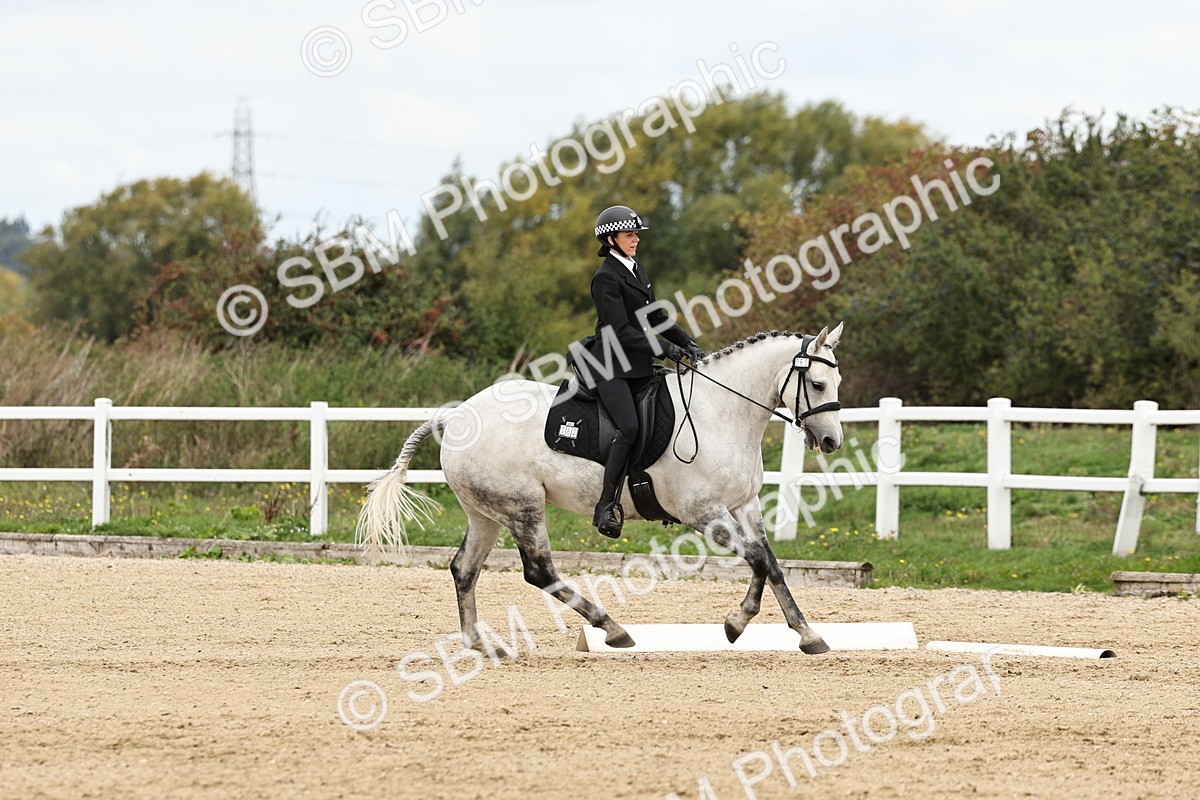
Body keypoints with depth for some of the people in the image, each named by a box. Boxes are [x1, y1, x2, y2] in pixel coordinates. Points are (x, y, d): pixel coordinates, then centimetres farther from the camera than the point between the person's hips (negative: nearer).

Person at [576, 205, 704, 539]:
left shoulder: (635, 270, 17)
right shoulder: (606, 278, -11)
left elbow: (656, 317, 22)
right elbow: (621, 331, -18)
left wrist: (687, 343, 8)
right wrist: (665, 349, -21)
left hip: (637, 366, 9)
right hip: (610, 366, -9)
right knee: (629, 427, -25)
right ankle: (608, 506, -23)